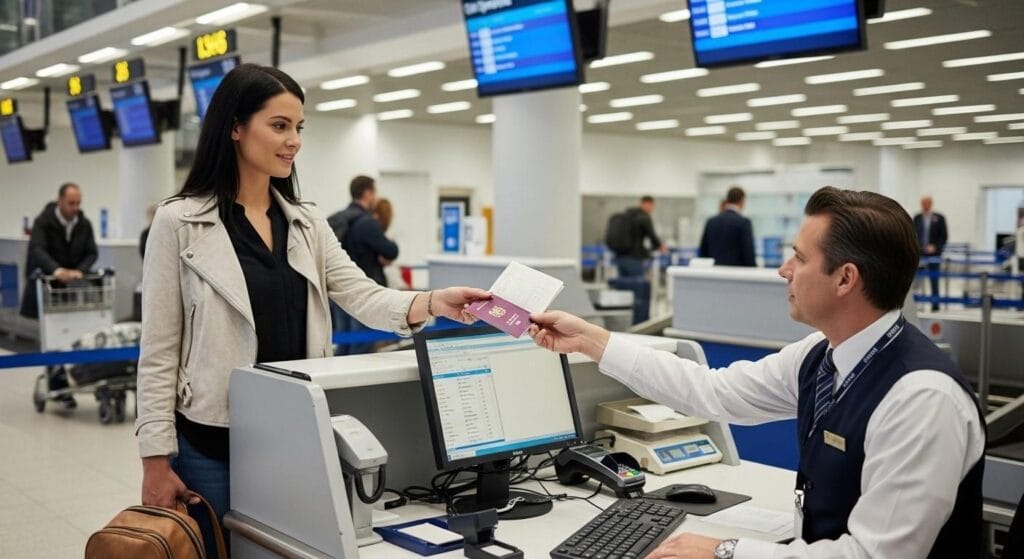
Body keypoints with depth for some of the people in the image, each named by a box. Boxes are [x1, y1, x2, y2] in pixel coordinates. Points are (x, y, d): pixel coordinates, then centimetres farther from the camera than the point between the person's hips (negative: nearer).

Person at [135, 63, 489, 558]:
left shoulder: (306, 221, 8)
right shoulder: (179, 222, -7)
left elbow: (362, 296, -4)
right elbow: (160, 350, -7)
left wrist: (432, 303, -23)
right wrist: (156, 459, -9)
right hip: (213, 444, -4)